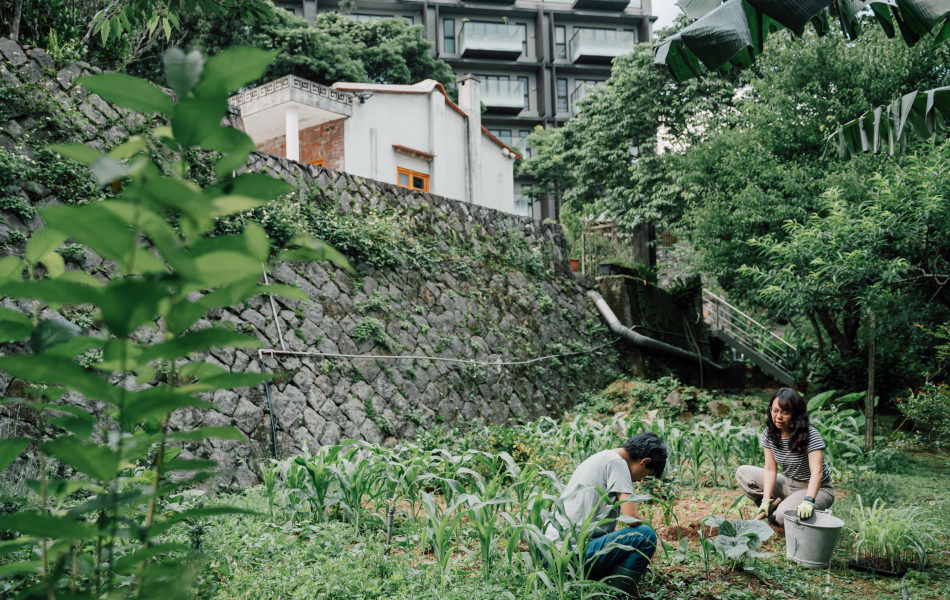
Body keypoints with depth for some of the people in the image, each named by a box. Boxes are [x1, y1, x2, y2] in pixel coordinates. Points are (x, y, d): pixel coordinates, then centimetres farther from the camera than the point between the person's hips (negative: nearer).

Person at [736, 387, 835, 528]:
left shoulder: (810, 435, -24)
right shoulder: (769, 433, -7)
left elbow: (816, 472, -33)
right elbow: (770, 469, -8)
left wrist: (808, 502, -47)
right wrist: (766, 501, -19)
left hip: (816, 489, -6)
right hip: (788, 485, 6)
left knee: (784, 515, -33)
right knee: (743, 473, -4)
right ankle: (774, 510, -9)